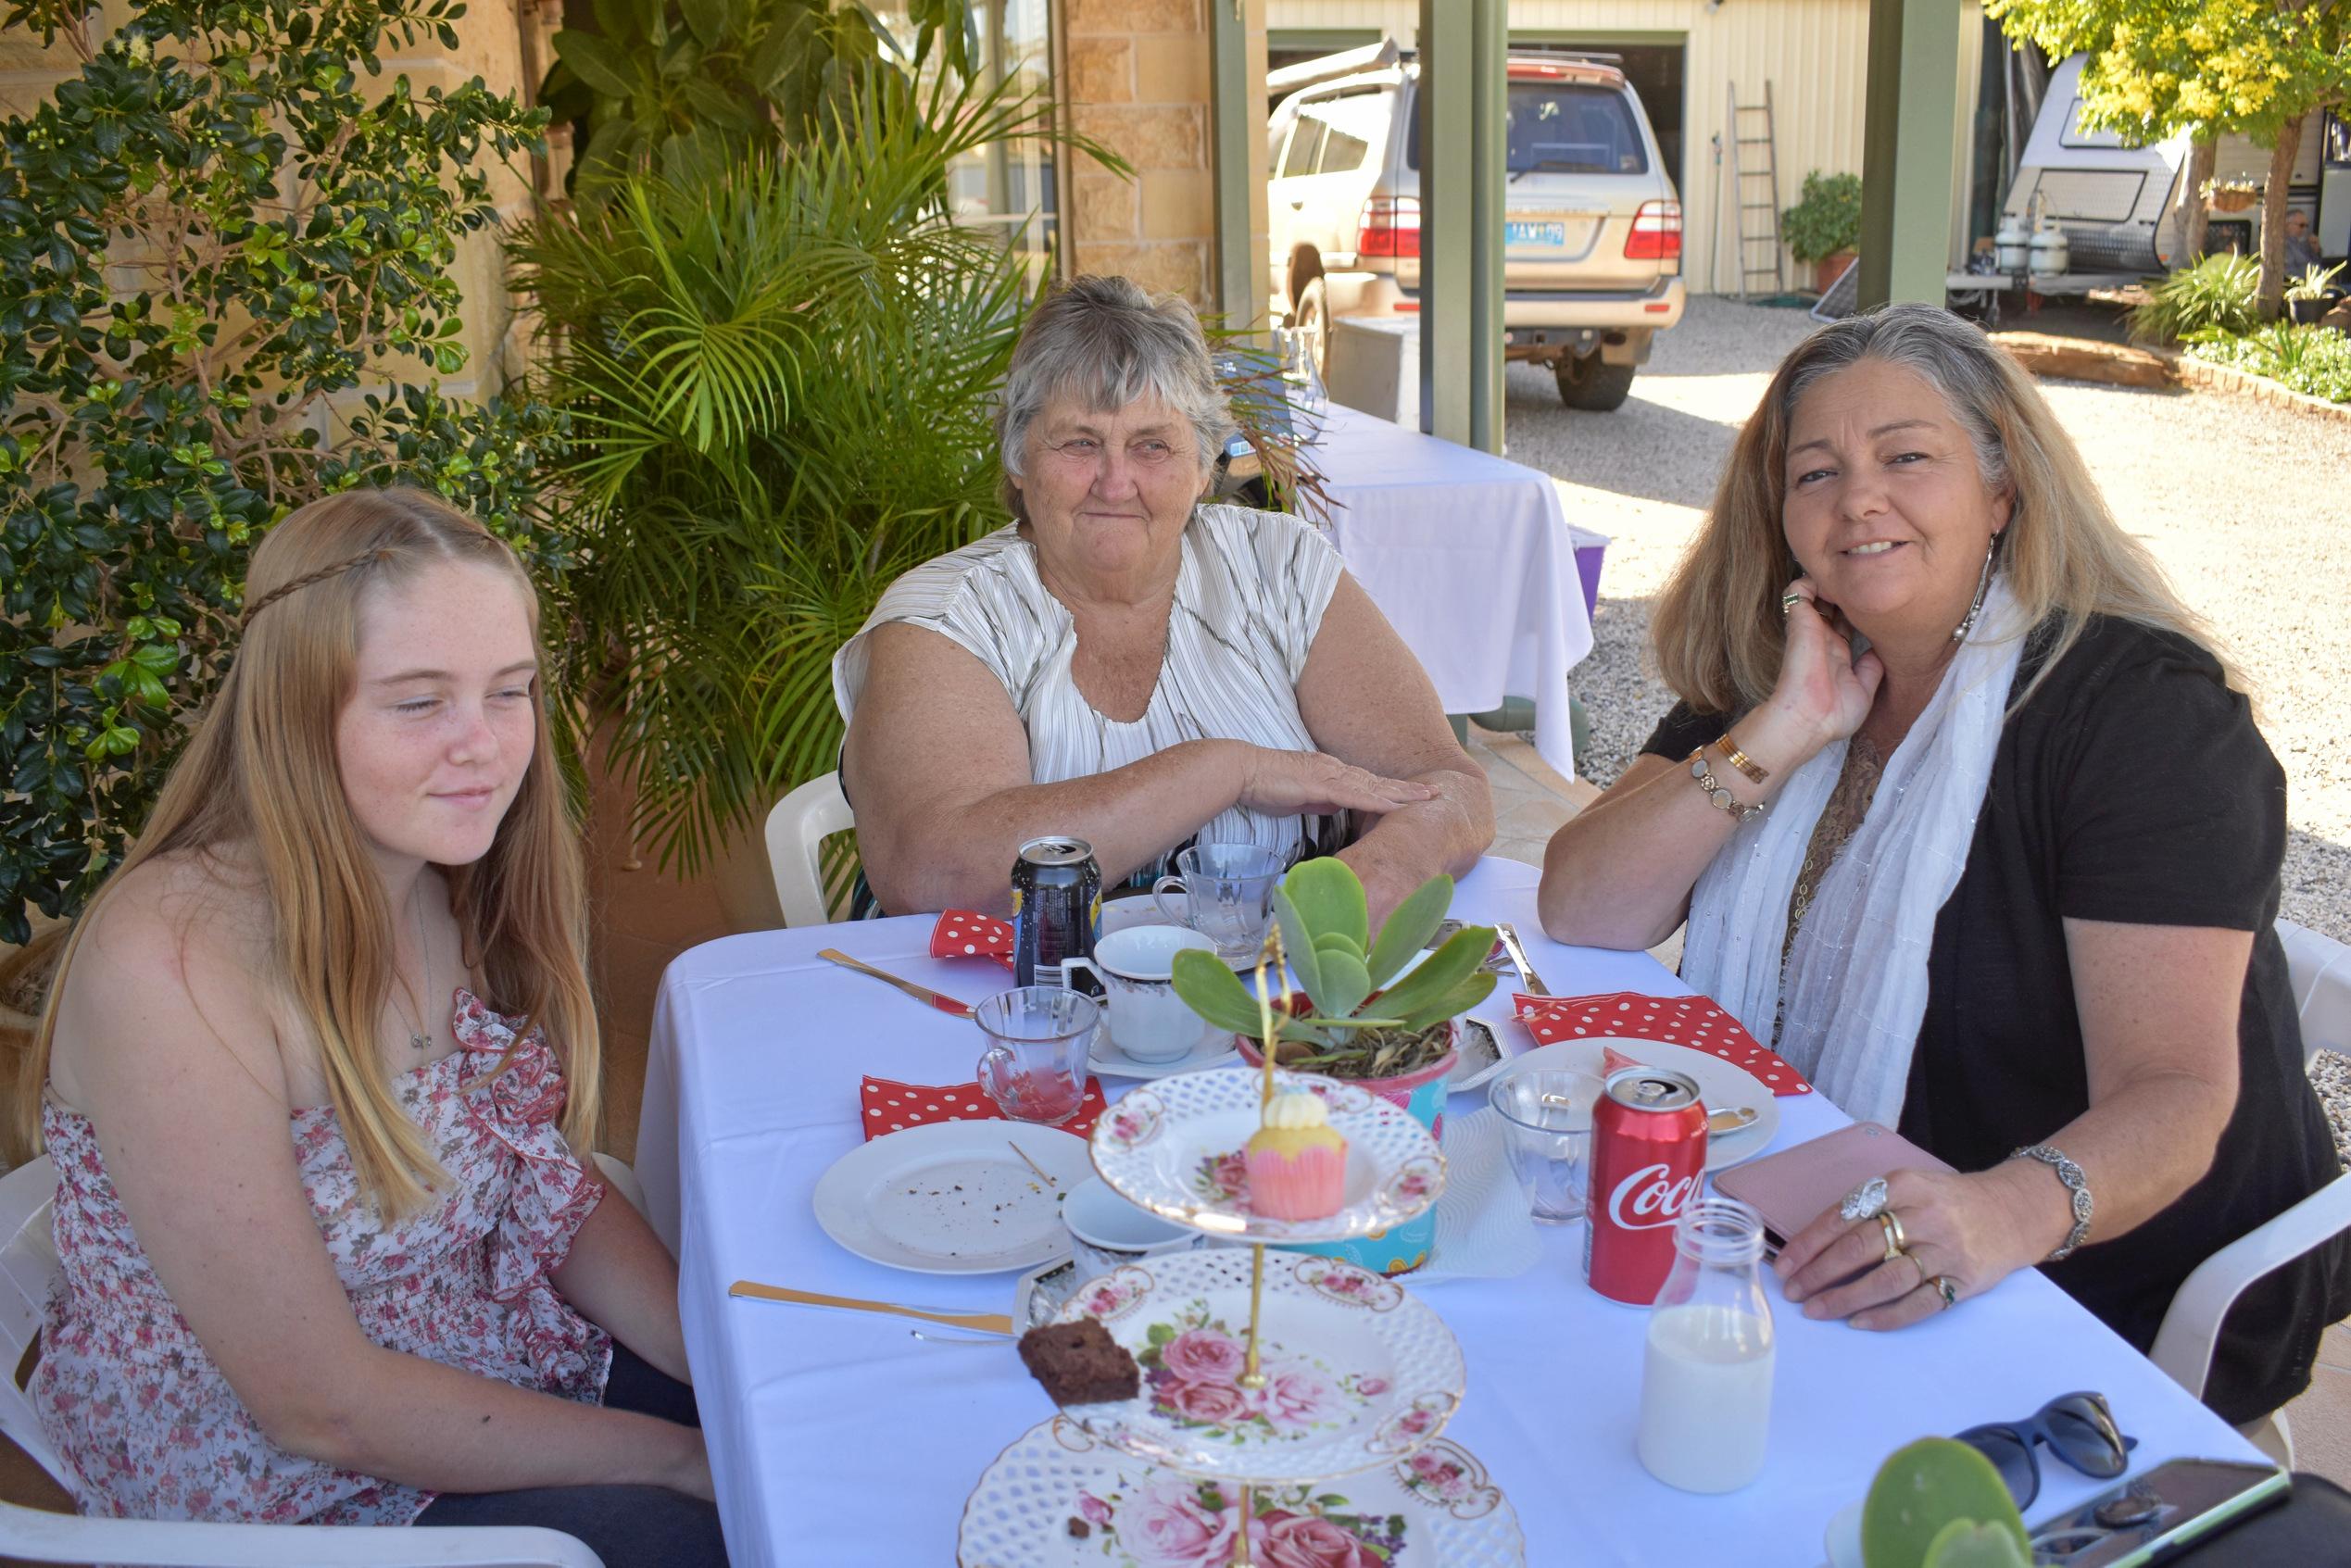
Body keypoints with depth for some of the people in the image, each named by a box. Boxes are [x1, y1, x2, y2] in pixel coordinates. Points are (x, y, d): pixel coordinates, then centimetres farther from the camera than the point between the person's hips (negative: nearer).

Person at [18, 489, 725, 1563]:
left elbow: (548, 1192, 2)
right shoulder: (171, 965, -27)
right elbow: (319, 1403, -23)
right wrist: (682, 1457, -19)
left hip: (500, 1371, 6)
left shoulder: (454, 882, -6)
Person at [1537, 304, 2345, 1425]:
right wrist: (1778, 737, -16)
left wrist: (2010, 1210, -45)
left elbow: (2175, 1094, -24)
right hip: (1811, 1248, 6)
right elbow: (1580, 916, -7)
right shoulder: (1766, 680, 3)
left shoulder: (2144, 712, -14)